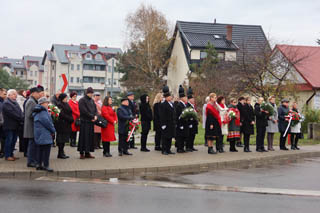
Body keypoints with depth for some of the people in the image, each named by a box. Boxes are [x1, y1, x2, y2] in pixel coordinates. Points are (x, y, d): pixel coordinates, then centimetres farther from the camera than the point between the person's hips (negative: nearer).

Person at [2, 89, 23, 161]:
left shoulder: (15, 102, 17)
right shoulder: (6, 103, -12)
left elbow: (19, 112, 14)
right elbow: (12, 113, -21)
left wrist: (22, 118, -5)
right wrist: (20, 118, -20)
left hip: (15, 126, 8)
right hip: (9, 126, -8)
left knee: (13, 141, 12)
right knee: (9, 141, -2)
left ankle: (11, 154, 21)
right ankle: (7, 156, 5)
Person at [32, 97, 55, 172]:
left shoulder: (37, 112, 17)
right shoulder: (42, 112, -16)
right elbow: (47, 122, -17)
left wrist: (52, 130, 12)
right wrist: (53, 130, -4)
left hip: (39, 135, 10)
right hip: (44, 135, -10)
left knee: (41, 149, 14)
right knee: (46, 149, -8)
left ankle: (39, 164, 18)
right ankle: (46, 165, -7)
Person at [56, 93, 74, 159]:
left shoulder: (66, 104, 17)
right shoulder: (59, 105, -11)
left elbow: (70, 113, 20)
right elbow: (61, 114, -19)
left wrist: (71, 119, 5)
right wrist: (70, 119, -17)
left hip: (67, 125, 9)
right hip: (62, 124, -9)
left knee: (63, 139, 10)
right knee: (61, 139, -5)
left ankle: (61, 153, 14)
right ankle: (60, 153, 0)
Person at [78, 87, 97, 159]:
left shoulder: (92, 101, 17)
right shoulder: (82, 100, -6)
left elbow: (95, 109, 14)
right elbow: (84, 111, -14)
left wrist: (95, 116, -6)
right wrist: (92, 117, -13)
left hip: (91, 121, 7)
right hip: (84, 121, -7)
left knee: (90, 137, 6)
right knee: (84, 137, -6)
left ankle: (87, 153, 11)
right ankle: (82, 153, -1)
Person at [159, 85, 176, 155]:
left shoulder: (172, 104, 15)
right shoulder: (163, 105, -11)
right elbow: (162, 116, -15)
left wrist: (174, 123, 17)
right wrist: (163, 124, -19)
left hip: (172, 124, 8)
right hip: (166, 124, -8)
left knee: (170, 137, 11)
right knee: (165, 137, -2)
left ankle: (168, 150, 17)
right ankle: (164, 150, 4)